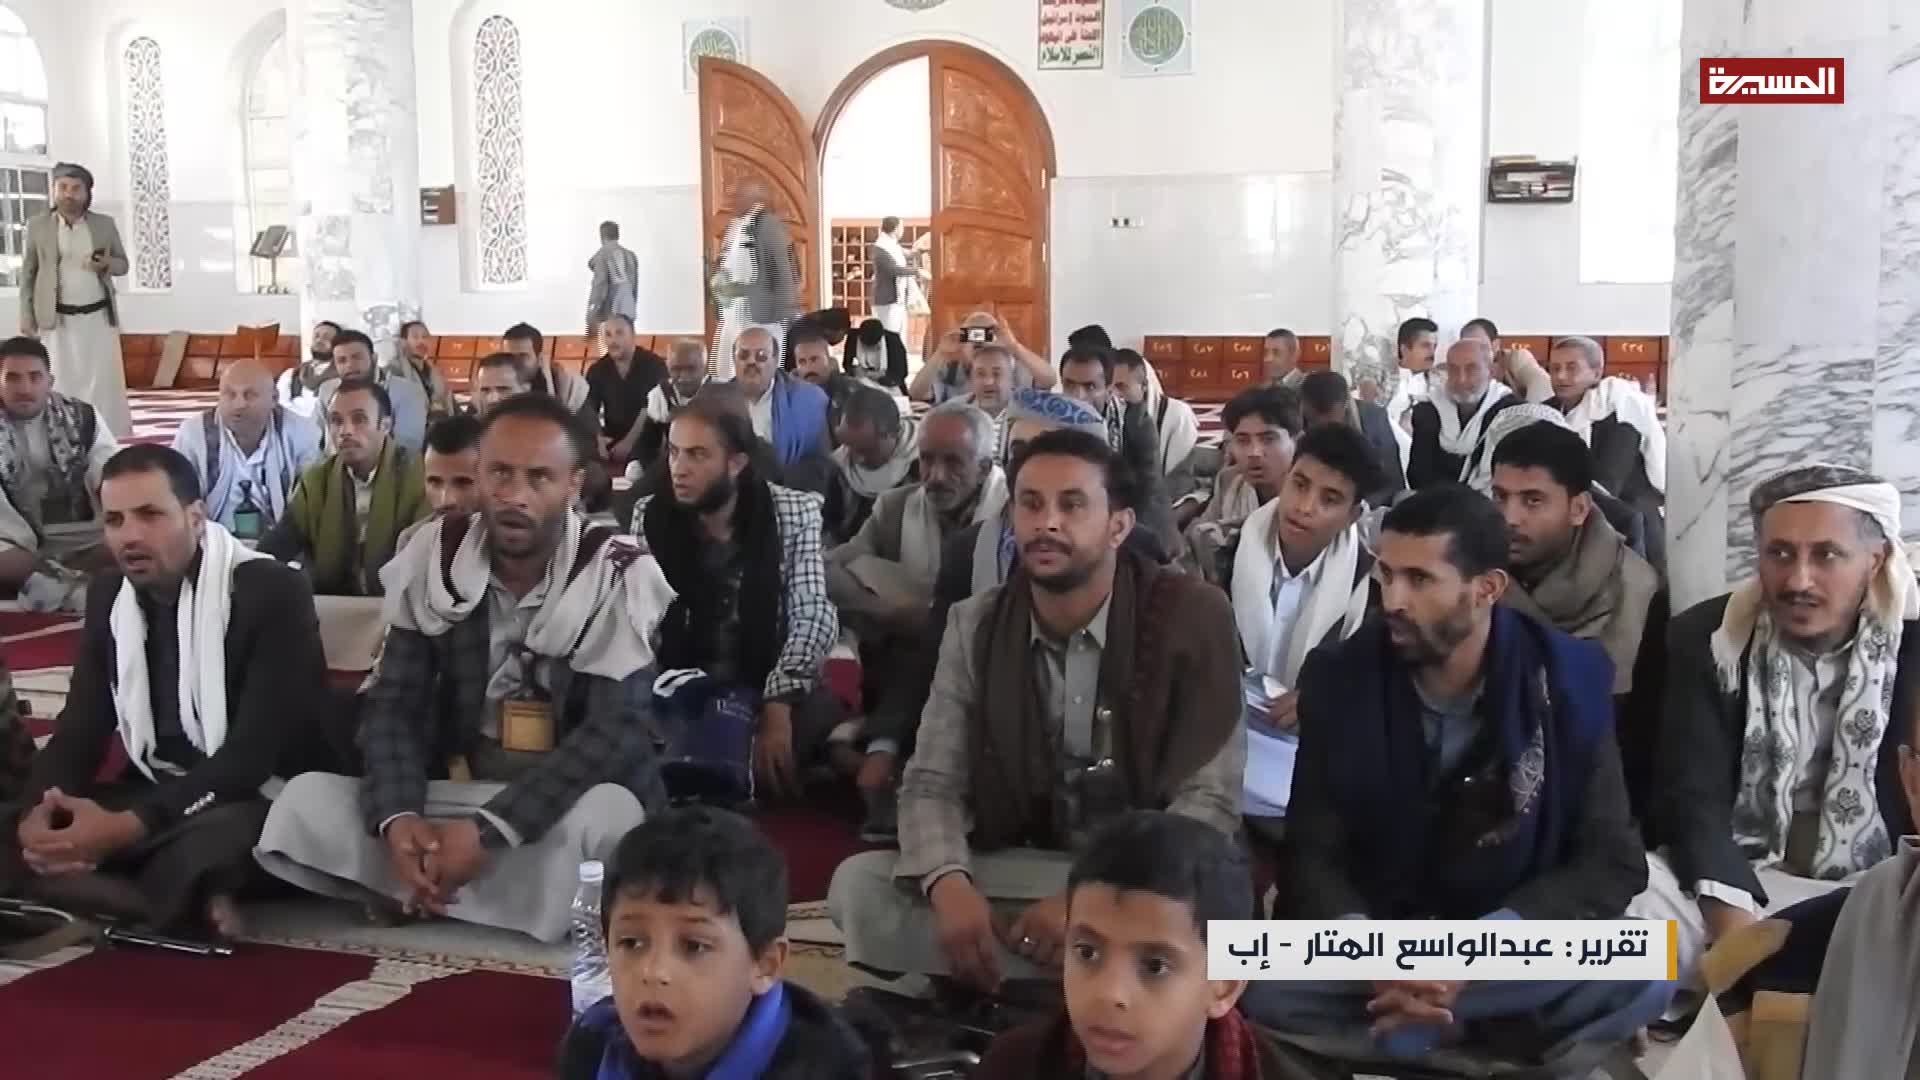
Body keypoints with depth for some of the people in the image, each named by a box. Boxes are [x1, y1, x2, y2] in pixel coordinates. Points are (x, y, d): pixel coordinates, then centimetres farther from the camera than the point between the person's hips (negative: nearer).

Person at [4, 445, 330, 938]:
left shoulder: (271, 592, -15)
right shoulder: (109, 594, 6)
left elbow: (256, 751, -22)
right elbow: (81, 727, 6)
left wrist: (129, 826, -31)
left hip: (259, 799, -8)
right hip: (154, 793, 8)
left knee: (206, 844, -41)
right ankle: (193, 909, -23)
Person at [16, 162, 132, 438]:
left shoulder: (105, 224, 5)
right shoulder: (37, 225, 2)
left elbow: (124, 264, 11)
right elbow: (27, 274, 5)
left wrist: (106, 264, -13)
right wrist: (26, 317, -1)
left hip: (99, 315, 1)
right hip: (57, 319, -1)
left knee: (106, 381, 0)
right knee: (63, 383, 0)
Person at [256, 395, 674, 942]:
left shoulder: (618, 579, -13)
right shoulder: (435, 559, -1)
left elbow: (617, 730, -20)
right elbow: (393, 703, -3)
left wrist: (488, 831, -31)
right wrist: (398, 816, -25)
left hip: (567, 802, -3)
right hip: (453, 790, 3)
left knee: (606, 813, -38)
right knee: (307, 800, -17)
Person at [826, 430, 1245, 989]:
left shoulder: (1192, 617, -12)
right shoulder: (975, 626, 0)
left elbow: (1210, 800, -15)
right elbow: (932, 783, -2)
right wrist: (951, 885, -26)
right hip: (1019, 872, 5)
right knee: (857, 884, -19)